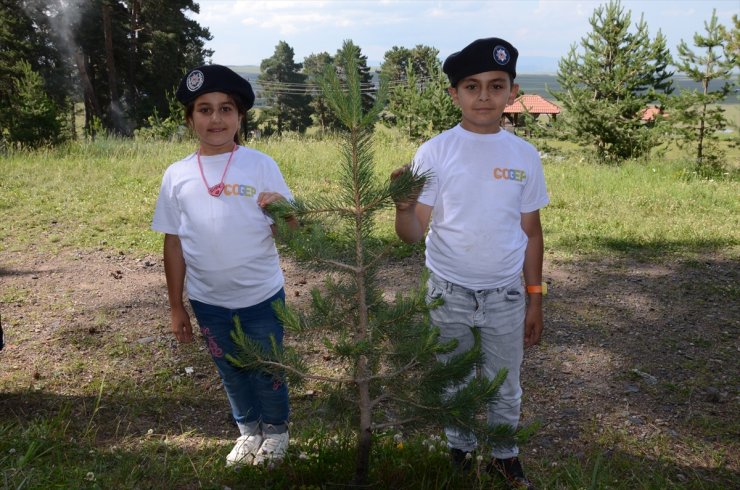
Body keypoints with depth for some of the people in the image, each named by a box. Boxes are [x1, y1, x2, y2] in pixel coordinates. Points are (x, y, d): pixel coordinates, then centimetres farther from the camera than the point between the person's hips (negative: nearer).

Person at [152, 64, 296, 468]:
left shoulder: (260, 165, -10)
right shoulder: (177, 175, -3)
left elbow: (289, 231, -7)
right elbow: (173, 242, 3)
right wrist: (176, 306, 7)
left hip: (261, 297, -2)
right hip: (208, 301, 3)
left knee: (267, 371, 14)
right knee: (231, 373, 20)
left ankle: (276, 430, 42)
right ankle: (249, 430, 45)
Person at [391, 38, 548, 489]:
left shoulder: (524, 155, -4)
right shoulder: (434, 153, -10)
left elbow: (531, 231, 4)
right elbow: (414, 234, -13)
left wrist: (535, 300, 7)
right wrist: (405, 207, -35)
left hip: (506, 295, 1)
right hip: (450, 293, -1)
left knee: (505, 387, 18)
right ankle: (460, 452, 42)